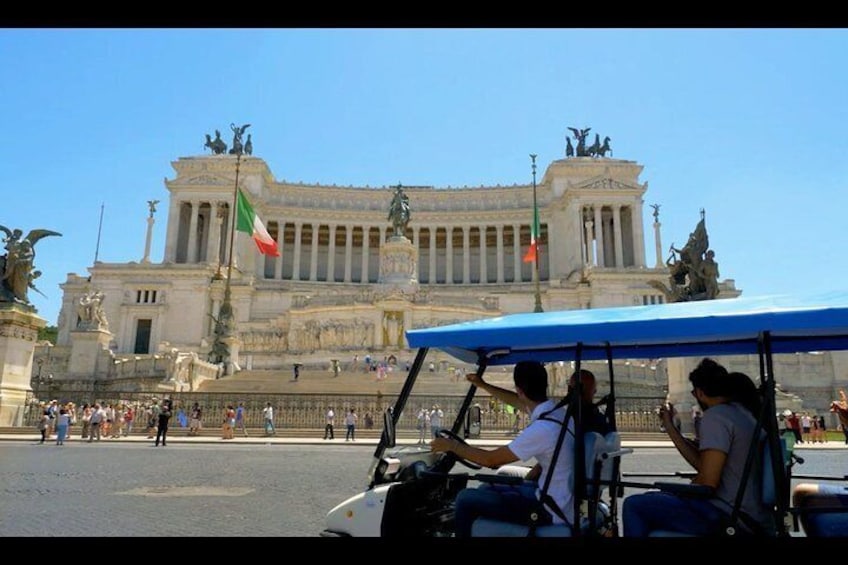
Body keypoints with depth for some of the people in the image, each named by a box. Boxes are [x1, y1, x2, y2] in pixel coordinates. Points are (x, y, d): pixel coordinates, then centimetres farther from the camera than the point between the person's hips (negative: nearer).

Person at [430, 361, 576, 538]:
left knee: (467, 498, -9)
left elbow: (491, 459, -19)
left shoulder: (541, 430, -28)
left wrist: (452, 446, -6)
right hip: (560, 499, 9)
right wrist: (483, 385, 28)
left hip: (551, 511, -9)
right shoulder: (557, 411, -1)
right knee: (485, 490, 20)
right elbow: (518, 402, 20)